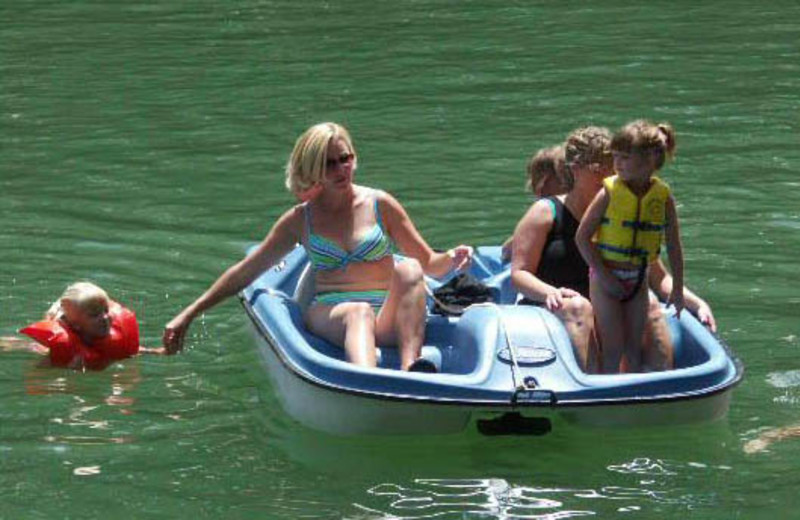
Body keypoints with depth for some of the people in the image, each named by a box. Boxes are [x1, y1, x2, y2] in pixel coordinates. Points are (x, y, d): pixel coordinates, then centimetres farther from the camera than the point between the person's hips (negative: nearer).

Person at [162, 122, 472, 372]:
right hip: (327, 315, -1)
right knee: (359, 313, -38)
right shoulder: (301, 219, 14)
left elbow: (428, 264, 12)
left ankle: (411, 366, -53)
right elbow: (245, 273, 18)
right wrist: (188, 315, 14)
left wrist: (450, 260, -12)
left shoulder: (379, 205, 12)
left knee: (409, 270, -31)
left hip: (388, 317, 1)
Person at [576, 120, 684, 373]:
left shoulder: (663, 197, -4)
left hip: (638, 280, 3)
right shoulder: (609, 193, -12)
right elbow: (582, 236, -10)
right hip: (606, 279, -3)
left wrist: (677, 289, 4)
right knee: (613, 348, -3)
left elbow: (674, 246, 4)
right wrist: (604, 276, -15)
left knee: (634, 348, 10)